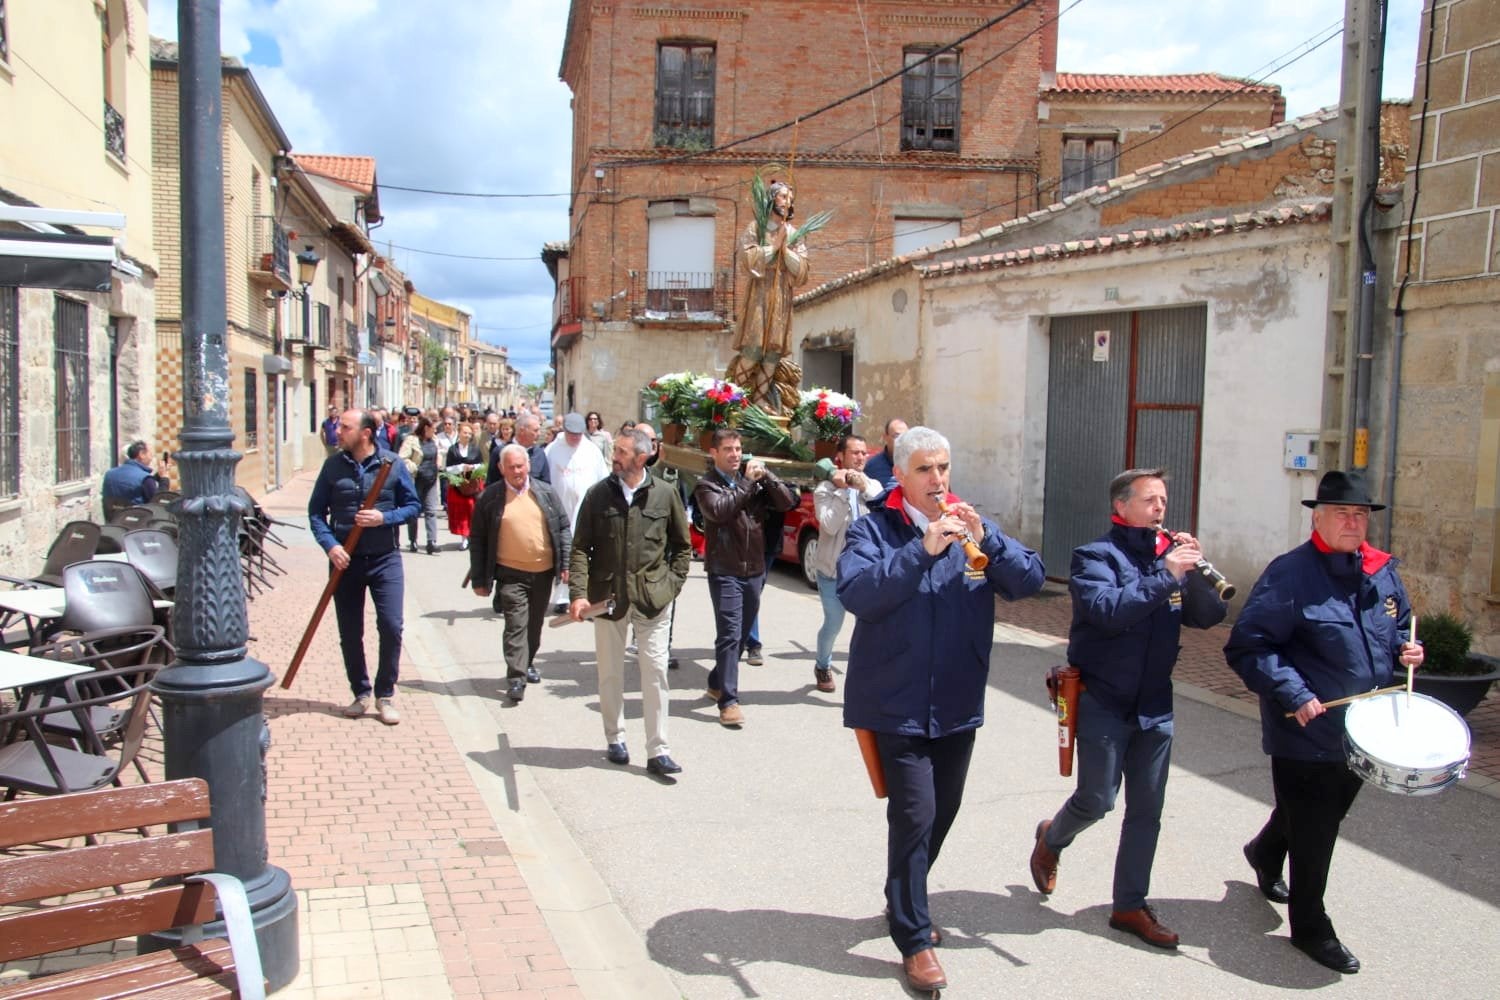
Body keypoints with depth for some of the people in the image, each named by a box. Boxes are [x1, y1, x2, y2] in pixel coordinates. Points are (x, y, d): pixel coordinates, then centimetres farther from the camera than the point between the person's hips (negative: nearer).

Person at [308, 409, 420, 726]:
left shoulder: (392, 464, -3)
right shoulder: (333, 465, 1)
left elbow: (413, 506, 2)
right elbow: (316, 511, 3)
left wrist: (384, 518, -15)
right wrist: (330, 545, -12)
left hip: (385, 559, -1)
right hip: (345, 559, 2)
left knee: (391, 626, -6)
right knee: (350, 632, 8)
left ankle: (385, 694, 10)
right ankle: (360, 693, 25)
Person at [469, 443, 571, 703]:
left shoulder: (545, 492, 4)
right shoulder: (490, 497, -3)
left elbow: (563, 527, 8)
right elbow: (477, 540, 0)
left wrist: (566, 563, -1)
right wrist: (479, 579, -2)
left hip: (543, 572, 3)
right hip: (511, 573, -3)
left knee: (534, 624, 16)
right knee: (516, 625, -10)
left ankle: (527, 662, 36)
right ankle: (516, 677, -7)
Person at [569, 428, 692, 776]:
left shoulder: (664, 494, -2)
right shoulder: (598, 494, -1)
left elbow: (682, 545, 9)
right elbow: (580, 548, -1)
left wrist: (673, 584, 0)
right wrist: (579, 594, -11)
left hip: (653, 599, -1)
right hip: (607, 596, 1)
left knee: (655, 671, 0)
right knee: (610, 672, 12)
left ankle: (657, 751, 6)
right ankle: (615, 739, 29)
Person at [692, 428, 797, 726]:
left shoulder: (754, 481, 11)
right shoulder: (707, 484, -4)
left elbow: (788, 502, 2)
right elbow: (720, 510, -24)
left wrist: (767, 476, -10)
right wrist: (748, 483, -19)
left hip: (754, 570, 6)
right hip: (724, 571, -6)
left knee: (742, 634, 15)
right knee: (729, 635, -11)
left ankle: (717, 682, 32)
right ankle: (728, 700, -8)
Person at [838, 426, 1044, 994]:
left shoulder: (971, 526, 6)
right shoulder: (873, 530, -6)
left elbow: (1029, 581, -3)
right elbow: (856, 593, -23)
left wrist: (986, 539, -19)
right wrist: (922, 549, -29)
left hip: (958, 705, 5)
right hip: (897, 705, -5)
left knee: (942, 811, 17)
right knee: (915, 815, -9)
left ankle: (905, 903, 40)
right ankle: (914, 940, 8)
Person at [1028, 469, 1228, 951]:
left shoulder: (1171, 553, 6)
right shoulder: (1096, 556, -9)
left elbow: (1211, 615, 0)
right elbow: (1109, 610, -27)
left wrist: (1193, 570, -16)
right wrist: (1166, 576, -28)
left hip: (1155, 706, 5)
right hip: (1103, 702, -5)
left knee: (1147, 810, 8)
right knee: (1096, 801, 0)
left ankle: (1130, 905, 22)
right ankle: (1052, 838, 33)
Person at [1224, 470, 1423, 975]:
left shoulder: (1383, 572, 5)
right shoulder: (1290, 574, -17)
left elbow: (1398, 627, 22)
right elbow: (1247, 646, -19)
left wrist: (1404, 648, -1)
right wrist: (1293, 694, -27)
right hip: (1306, 731, -7)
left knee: (1326, 814, 25)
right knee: (1313, 831, 2)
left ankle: (1264, 853, 53)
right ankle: (1310, 927, 22)